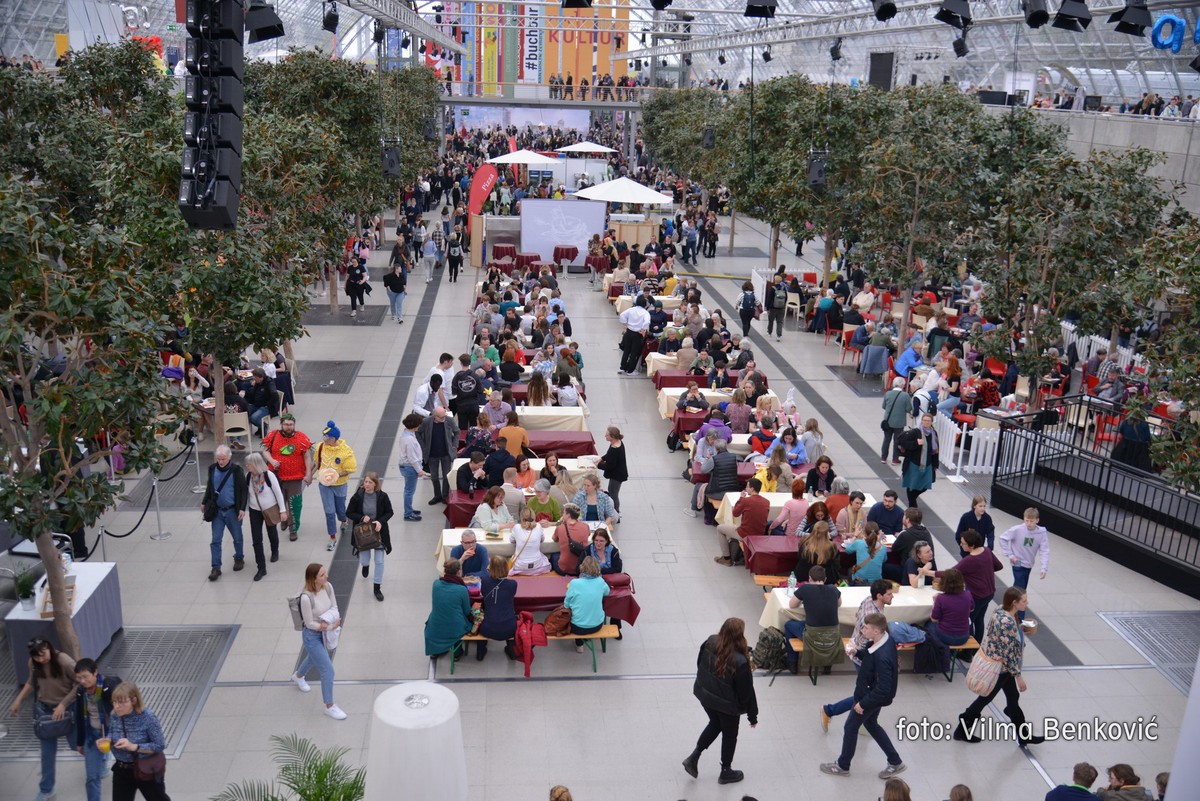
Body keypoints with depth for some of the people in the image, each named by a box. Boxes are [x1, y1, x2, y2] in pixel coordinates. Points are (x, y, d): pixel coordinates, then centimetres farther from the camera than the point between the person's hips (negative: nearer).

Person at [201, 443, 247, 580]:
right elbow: (209, 487, 14)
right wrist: (204, 502, 16)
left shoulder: (237, 470, -13)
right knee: (215, 540, 1)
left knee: (237, 537, 13)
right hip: (217, 510, 3)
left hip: (232, 510, -3)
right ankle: (216, 567, 7)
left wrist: (242, 508, -13)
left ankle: (239, 558, 35)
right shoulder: (212, 468, -2)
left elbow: (243, 490, -9)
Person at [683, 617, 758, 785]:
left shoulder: (709, 643, -18)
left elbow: (700, 665, 1)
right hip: (727, 704, -5)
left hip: (704, 696, 5)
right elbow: (746, 691, -20)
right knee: (729, 735, 21)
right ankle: (726, 772, 39)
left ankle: (693, 757, 27)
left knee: (715, 724, 31)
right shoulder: (740, 662, -33)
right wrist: (752, 715, -6)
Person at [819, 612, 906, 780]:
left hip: (872, 697, -9)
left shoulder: (883, 657, -38)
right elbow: (870, 656, 10)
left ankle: (843, 766, 33)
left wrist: (863, 703, -23)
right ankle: (895, 762, 37)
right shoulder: (884, 639, -11)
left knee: (851, 727, 12)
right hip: (872, 693, 9)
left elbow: (883, 689, -33)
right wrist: (858, 652, -9)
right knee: (871, 724, 27)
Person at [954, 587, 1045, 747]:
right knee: (985, 699, 9)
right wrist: (1018, 676, -18)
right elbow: (1008, 653, -25)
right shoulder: (1007, 622, -32)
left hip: (998, 664, 9)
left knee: (1013, 698, 19)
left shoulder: (1000, 612, -4)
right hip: (1000, 668, -9)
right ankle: (962, 730, 26)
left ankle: (1024, 735, 34)